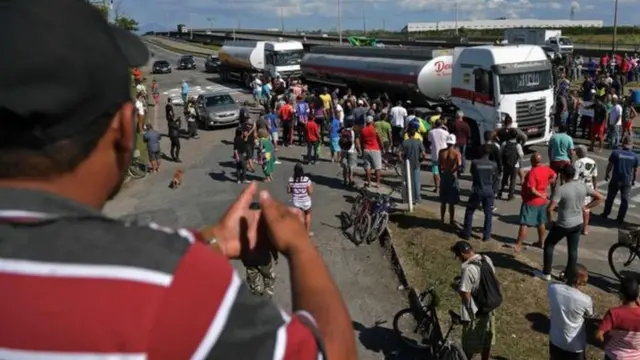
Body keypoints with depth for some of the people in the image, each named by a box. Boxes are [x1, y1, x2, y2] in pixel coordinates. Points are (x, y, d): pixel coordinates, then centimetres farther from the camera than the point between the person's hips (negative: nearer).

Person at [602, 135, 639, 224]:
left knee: (610, 198, 16)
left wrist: (607, 175, 12)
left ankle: (606, 214, 29)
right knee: (625, 200, 11)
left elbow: (610, 166, -5)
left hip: (615, 180, -1)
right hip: (627, 181, 1)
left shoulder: (615, 153, -13)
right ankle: (620, 219, 15)